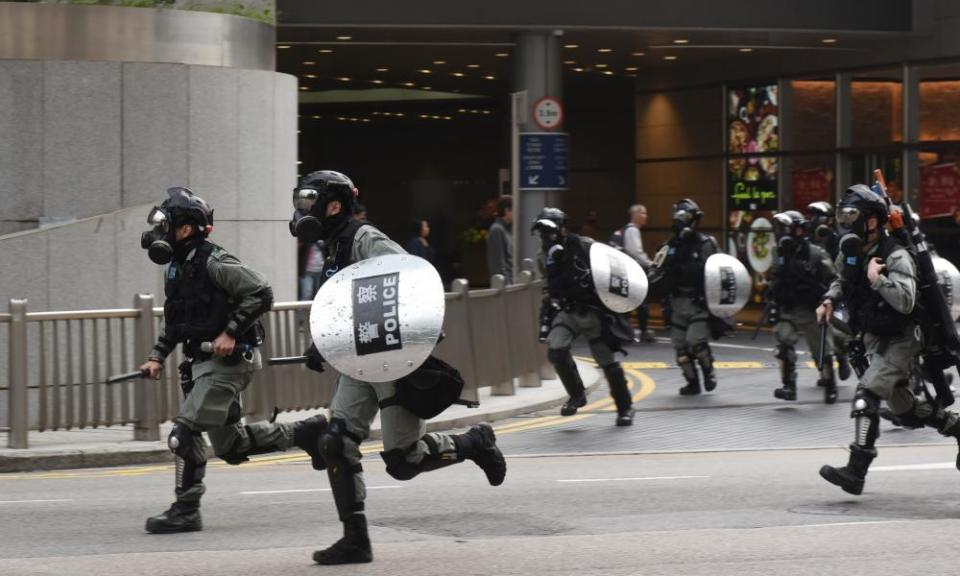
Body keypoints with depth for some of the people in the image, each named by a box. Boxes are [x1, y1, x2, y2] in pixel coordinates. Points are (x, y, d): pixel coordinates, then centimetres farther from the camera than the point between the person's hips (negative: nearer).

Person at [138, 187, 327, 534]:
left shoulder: (214, 263, -15)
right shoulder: (176, 268, 13)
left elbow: (261, 294, -20)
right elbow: (173, 321, 24)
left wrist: (231, 332, -22)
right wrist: (157, 358, 14)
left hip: (228, 362, -10)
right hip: (202, 362, 10)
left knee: (185, 433, -14)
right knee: (231, 446, 14)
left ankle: (185, 511, -5)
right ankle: (303, 433, 26)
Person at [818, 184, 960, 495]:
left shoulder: (896, 257, -22)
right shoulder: (849, 254, 0)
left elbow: (906, 302, -34)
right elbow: (843, 280, 22)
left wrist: (877, 279, -36)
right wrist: (830, 300, 4)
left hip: (901, 340, -8)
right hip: (873, 339, 8)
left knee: (867, 393, -23)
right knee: (904, 407, 16)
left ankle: (855, 472, -26)